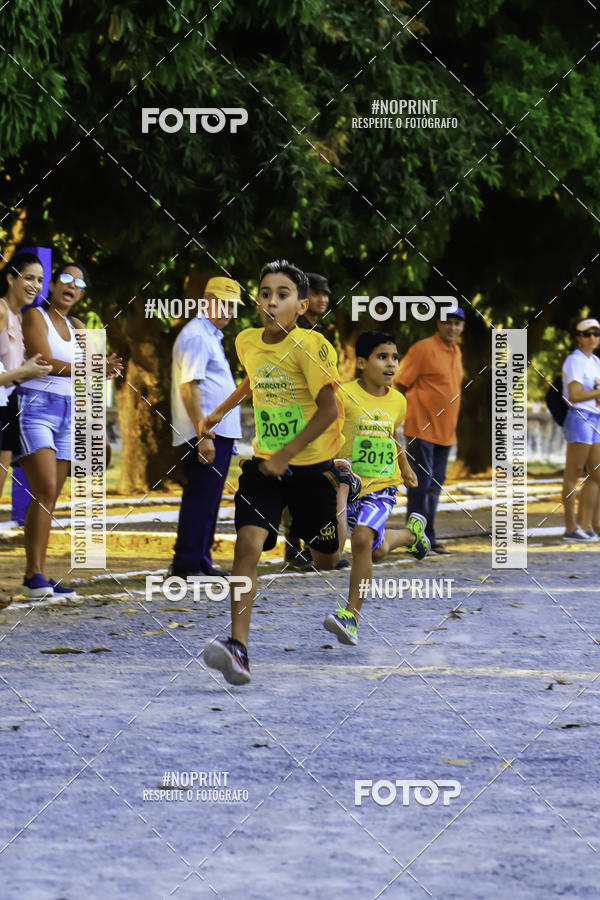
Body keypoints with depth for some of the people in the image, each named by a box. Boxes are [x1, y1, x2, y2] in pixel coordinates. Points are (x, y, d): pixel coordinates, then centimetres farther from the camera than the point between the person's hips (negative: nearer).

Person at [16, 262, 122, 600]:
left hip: (67, 414, 7)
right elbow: (45, 362, -16)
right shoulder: (35, 316, -3)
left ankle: (40, 575, 5)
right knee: (45, 491, -18)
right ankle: (33, 572, -17)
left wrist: (107, 369, -19)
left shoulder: (76, 327, 18)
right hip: (35, 406, -7)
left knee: (50, 499, 4)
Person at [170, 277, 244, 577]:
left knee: (208, 499, 12)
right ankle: (186, 565, -11)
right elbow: (188, 387, -19)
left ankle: (201, 561, 17)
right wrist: (203, 434, -24)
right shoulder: (196, 336, -11)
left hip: (219, 433, 10)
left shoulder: (211, 336, 22)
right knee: (200, 498, -11)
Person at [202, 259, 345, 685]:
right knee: (248, 543, -18)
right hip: (263, 462, 3)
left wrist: (286, 455, -24)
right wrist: (220, 411, 30)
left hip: (312, 464, -3)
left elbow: (328, 410, -20)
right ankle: (239, 646, -25)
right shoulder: (247, 341, 3)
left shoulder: (310, 346, -16)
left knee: (326, 558, 11)